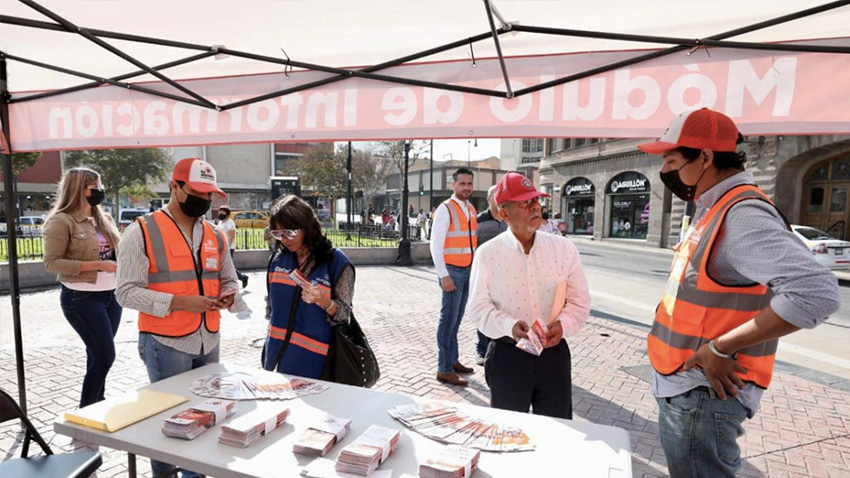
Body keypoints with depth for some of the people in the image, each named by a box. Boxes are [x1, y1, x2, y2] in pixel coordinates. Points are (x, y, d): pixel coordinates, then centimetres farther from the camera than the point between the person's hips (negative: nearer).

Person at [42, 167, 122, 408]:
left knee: (98, 354, 15)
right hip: (81, 299, -7)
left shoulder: (103, 218, 11)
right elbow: (51, 262, -15)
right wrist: (97, 265, -22)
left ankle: (96, 404, 28)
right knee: (105, 356, -6)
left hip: (111, 295, 7)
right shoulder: (61, 221, -10)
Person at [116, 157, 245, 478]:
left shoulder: (215, 236, 8)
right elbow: (126, 292, -13)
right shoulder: (142, 232, -9)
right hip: (166, 344, -5)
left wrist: (229, 295, -7)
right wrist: (179, 302, -24)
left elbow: (228, 279, 17)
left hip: (209, 342, 6)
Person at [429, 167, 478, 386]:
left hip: (468, 271, 7)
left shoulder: (471, 209, 12)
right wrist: (444, 276, -18)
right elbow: (436, 245, -14)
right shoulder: (445, 209, -10)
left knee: (457, 319, 15)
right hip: (452, 271, -7)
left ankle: (452, 360, 28)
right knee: (449, 319, -4)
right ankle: (444, 370, 5)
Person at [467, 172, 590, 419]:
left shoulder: (564, 248, -2)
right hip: (507, 355, -1)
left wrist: (563, 324, -18)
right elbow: (479, 306, -6)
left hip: (554, 352, 2)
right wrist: (509, 326, -23)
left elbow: (579, 300, 2)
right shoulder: (488, 253, -6)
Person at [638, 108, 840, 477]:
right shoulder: (713, 209, 8)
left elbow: (816, 292, -32)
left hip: (702, 396, -9)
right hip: (681, 387, 9)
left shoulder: (741, 214, -21)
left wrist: (719, 349, -26)